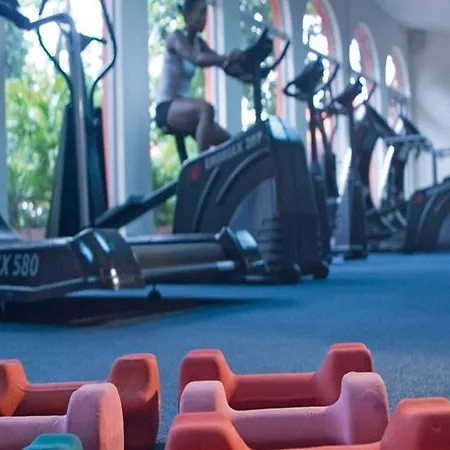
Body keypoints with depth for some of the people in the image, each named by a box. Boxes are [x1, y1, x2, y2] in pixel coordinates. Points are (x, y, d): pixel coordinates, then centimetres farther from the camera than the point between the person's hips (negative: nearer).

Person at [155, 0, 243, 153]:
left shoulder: (198, 42, 13)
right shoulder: (176, 37, -9)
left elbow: (222, 63, 1)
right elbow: (197, 59, -30)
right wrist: (228, 57, -44)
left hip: (182, 104, 9)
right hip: (167, 107, -9)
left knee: (226, 140, 1)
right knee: (206, 109, -36)